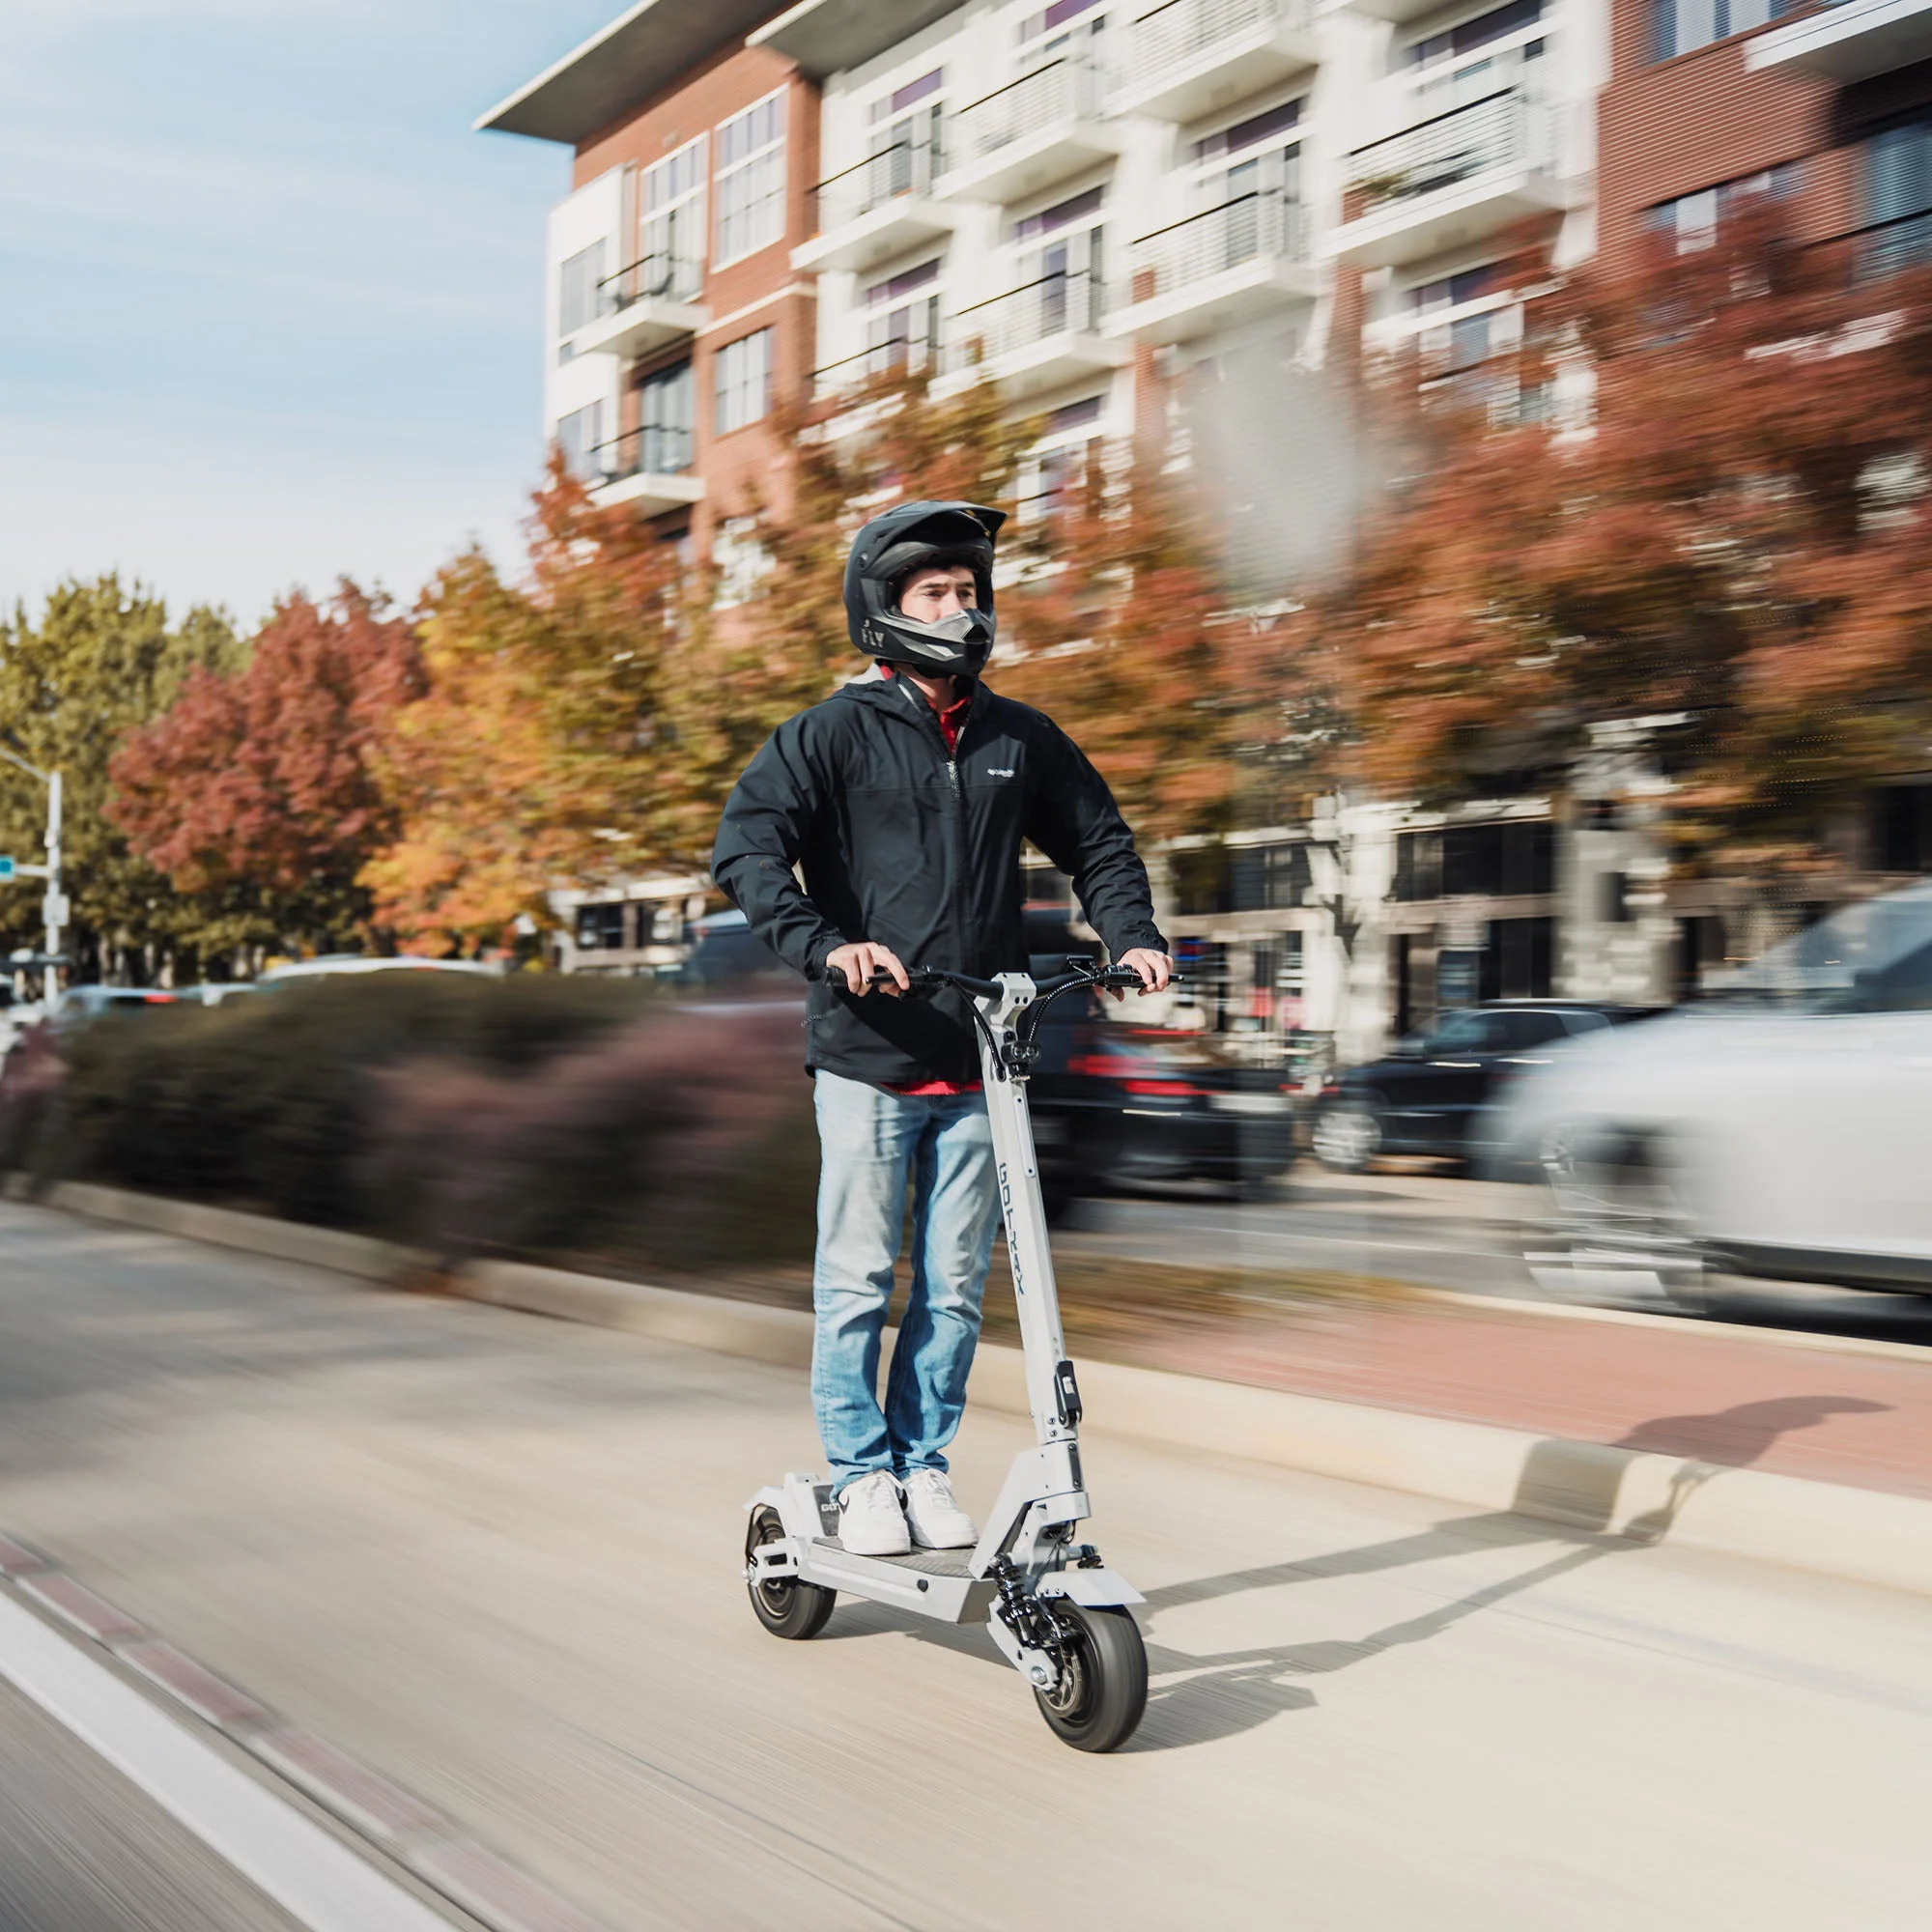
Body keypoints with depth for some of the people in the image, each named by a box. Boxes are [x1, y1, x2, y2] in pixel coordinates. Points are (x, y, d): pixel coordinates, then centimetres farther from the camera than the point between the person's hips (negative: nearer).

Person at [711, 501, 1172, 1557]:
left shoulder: (1019, 737, 12)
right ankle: (861, 1471, 15)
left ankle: (924, 1461, 22)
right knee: (858, 1277, 1)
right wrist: (824, 946, -24)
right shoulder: (835, 733, -1)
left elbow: (1097, 841, 22)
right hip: (867, 1053, -3)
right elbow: (748, 846, -10)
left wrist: (1133, 935, 5)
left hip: (980, 1059, 4)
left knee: (956, 1284, 8)